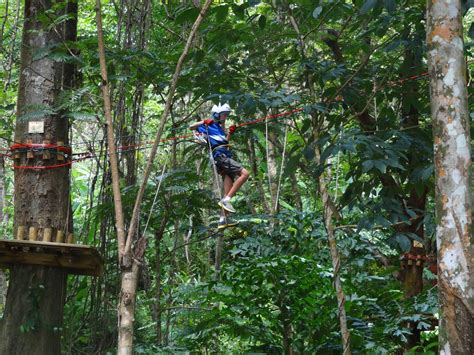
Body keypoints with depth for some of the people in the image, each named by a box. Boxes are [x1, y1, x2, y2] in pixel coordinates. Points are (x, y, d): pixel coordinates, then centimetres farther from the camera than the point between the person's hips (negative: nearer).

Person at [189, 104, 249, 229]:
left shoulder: (220, 127, 25)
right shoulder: (209, 125, 3)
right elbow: (191, 127, -1)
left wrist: (230, 133, 21)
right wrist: (204, 122, -13)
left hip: (225, 157, 9)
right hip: (220, 156, -9)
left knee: (228, 192, 3)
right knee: (244, 173, -22)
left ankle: (224, 219, 3)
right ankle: (226, 200, -24)